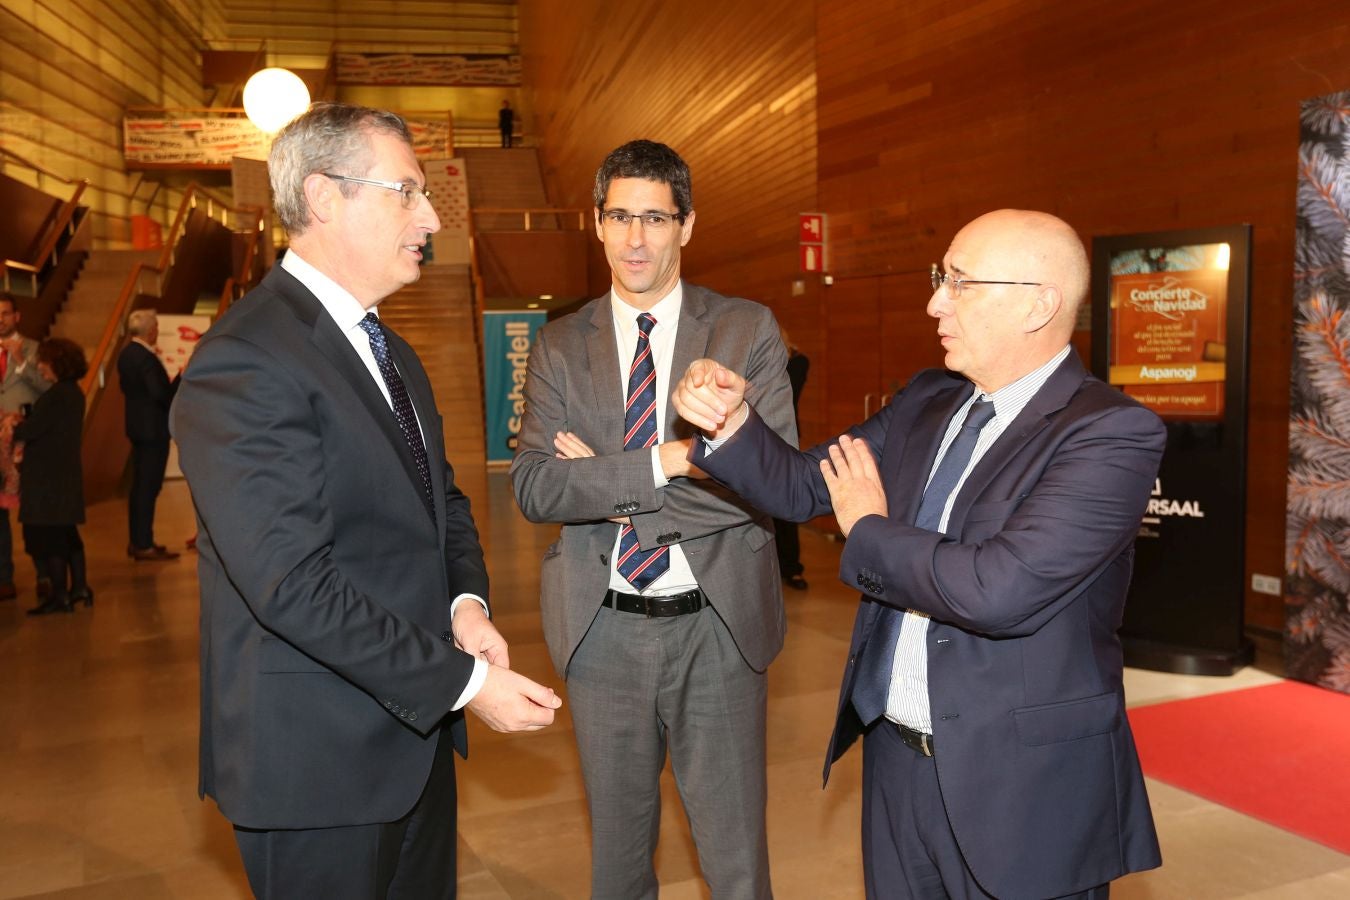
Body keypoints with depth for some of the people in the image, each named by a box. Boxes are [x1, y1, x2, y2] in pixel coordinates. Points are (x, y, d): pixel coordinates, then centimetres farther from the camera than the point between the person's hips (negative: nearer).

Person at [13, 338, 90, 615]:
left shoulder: (56, 395, -18)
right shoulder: (74, 392, 11)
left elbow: (31, 429, -18)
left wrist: (14, 430, 2)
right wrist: (23, 431, 0)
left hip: (47, 478, -9)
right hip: (67, 472, 9)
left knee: (45, 537, -2)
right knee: (68, 533, 16)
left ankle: (59, 594, 1)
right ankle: (79, 587, 20)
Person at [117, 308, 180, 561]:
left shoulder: (126, 353, 9)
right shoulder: (147, 358, -20)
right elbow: (163, 395, -24)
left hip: (137, 425, 10)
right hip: (154, 428, -10)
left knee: (139, 485, 16)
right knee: (149, 486, -5)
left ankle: (136, 541, 24)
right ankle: (144, 545, -1)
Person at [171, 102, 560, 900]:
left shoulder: (392, 353, 11)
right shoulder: (245, 362, -19)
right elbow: (293, 584, -25)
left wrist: (467, 602, -5)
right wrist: (465, 680, -22)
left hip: (415, 729, 9)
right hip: (317, 761, -8)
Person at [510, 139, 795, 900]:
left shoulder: (749, 330, -4)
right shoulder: (560, 346, 2)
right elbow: (534, 486, -10)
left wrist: (607, 482, -15)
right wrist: (663, 466, -22)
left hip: (716, 628, -2)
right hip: (602, 630, 2)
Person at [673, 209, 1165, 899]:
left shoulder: (1111, 432, -18)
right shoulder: (926, 403, 5)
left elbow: (1000, 589, -29)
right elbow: (801, 486, 8)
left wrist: (869, 530, -13)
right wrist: (732, 421, -11)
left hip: (1022, 787, -6)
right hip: (895, 760, 6)